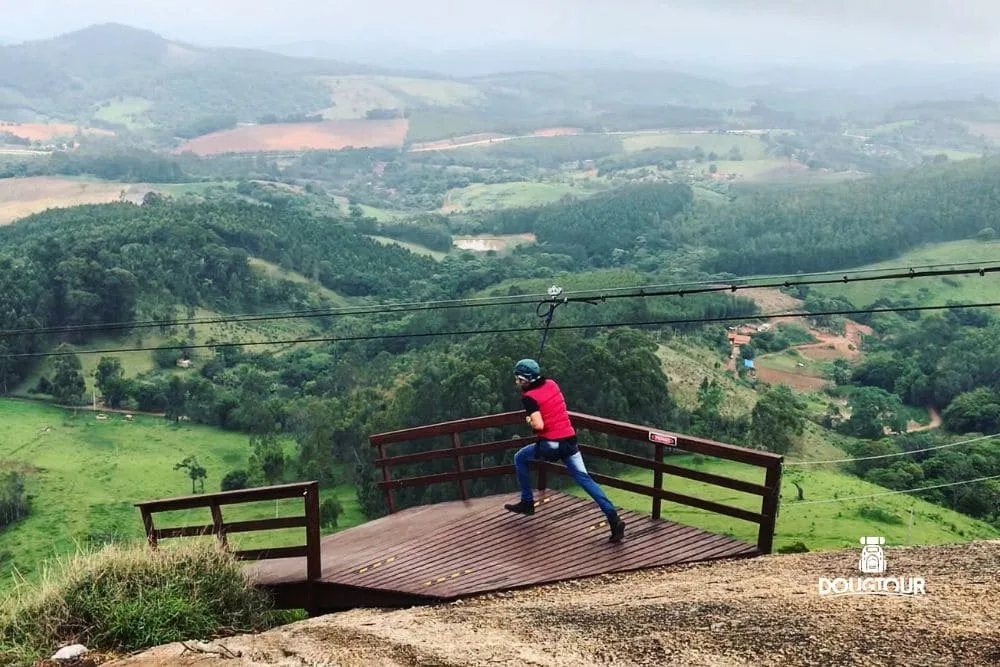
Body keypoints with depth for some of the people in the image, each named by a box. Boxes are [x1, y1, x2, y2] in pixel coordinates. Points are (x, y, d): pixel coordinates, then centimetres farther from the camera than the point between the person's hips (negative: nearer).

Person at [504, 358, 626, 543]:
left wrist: (529, 421, -1)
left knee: (519, 458, 20)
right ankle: (613, 518, -11)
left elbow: (538, 425, -22)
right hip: (570, 440, 6)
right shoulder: (552, 383, 9)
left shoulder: (529, 397, -12)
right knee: (585, 479, 3)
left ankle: (527, 503, 24)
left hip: (550, 445, -6)